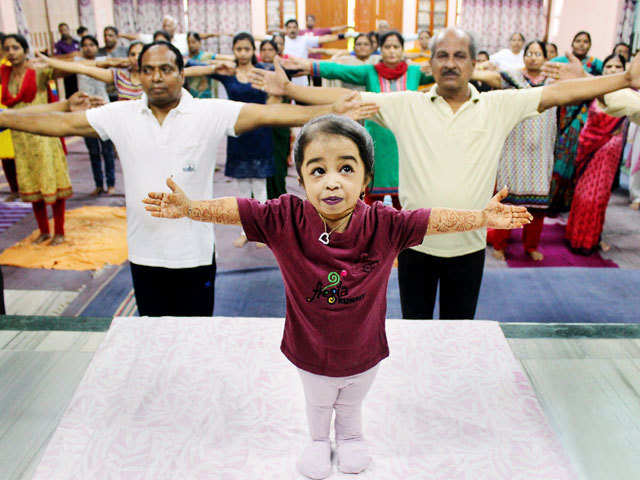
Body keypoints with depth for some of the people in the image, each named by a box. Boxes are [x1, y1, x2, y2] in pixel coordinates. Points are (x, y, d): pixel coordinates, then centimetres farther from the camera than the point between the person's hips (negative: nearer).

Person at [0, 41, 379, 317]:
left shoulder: (211, 113, -10)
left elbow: (266, 114, -19)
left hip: (194, 252, -3)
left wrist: (331, 112, -28)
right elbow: (64, 123, 4)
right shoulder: (121, 116, 0)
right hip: (145, 253, 3)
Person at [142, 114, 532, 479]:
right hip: (311, 354, -1)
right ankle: (319, 441, 63)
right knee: (317, 404, 31)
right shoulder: (284, 219, -26)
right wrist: (187, 208, -32)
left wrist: (483, 217, -22)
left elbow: (435, 220, -19)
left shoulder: (384, 225, -25)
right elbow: (234, 209, -24)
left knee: (352, 405, 33)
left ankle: (351, 438, 65)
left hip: (364, 353, 1)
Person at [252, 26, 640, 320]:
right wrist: (288, 88, -9)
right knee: (415, 323, 18)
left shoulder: (499, 107, -2)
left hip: (468, 247, 1)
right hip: (416, 243, 0)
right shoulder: (406, 106, -3)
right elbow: (346, 99, -5)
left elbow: (558, 92, -5)